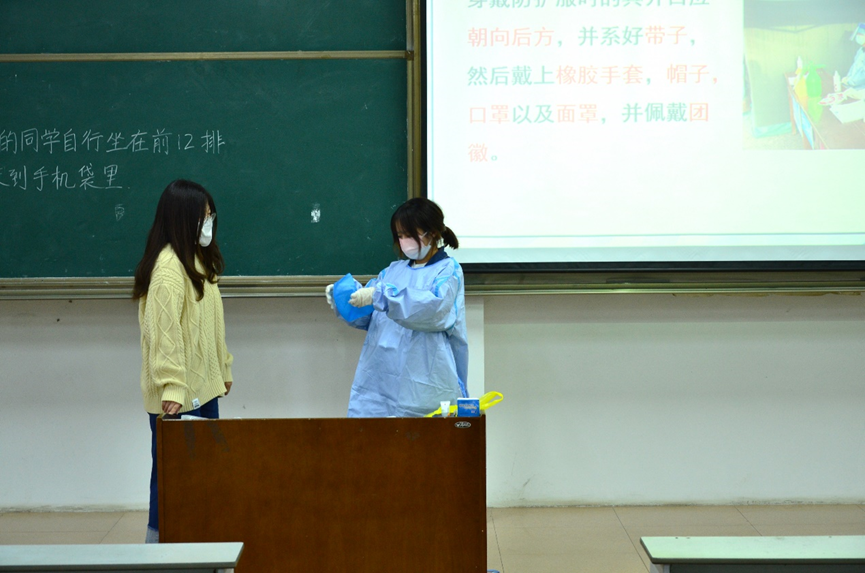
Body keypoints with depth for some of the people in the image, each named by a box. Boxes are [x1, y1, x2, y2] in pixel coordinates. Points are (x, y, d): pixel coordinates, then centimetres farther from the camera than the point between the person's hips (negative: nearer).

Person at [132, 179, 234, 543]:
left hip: (203, 388, 9)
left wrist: (223, 367, 17)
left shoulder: (198, 260, 13)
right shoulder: (168, 266, -17)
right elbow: (163, 333, -23)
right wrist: (171, 389, -27)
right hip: (179, 395, -9)